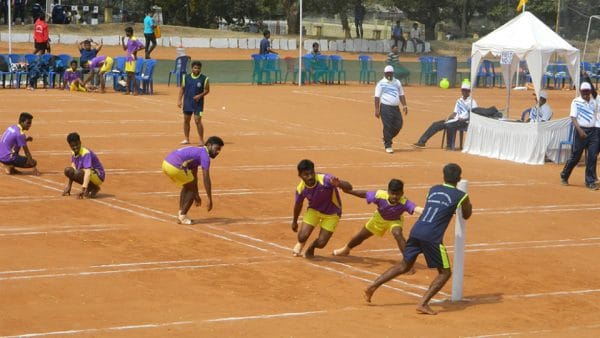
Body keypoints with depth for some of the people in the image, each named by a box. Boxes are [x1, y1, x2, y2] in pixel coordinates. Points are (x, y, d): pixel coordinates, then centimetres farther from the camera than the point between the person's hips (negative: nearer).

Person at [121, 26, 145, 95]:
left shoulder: (135, 40, -13)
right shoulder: (128, 40, 14)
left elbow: (142, 46, -18)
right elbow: (124, 48, 22)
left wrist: (135, 51, -17)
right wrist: (122, 41, 12)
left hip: (132, 59, -9)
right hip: (128, 59, 9)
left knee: (132, 74, -11)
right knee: (128, 74, 10)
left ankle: (135, 90, -9)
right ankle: (128, 90, 14)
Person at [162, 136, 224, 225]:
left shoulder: (197, 152, 26)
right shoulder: (205, 155, -3)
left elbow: (194, 176, 35)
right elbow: (206, 179, -8)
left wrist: (196, 195, 41)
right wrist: (209, 199, -6)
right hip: (175, 167, -10)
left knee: (187, 186, 27)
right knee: (192, 189, 7)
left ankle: (181, 215, 28)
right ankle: (182, 216, 12)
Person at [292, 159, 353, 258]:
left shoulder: (325, 180, -36)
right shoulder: (301, 189, -22)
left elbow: (349, 188, -42)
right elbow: (298, 205, 0)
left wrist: (339, 184, -65)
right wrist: (294, 221, 14)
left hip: (332, 213, -2)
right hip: (314, 210, 2)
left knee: (321, 243, -7)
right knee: (302, 237, -12)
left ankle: (312, 247, 33)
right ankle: (301, 243, 29)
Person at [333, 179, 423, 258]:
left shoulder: (404, 202, -44)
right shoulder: (380, 195, -39)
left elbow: (416, 209, -62)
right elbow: (365, 194, -24)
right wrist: (348, 191, -29)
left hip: (395, 220, -2)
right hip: (379, 218, 2)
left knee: (397, 233, -35)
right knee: (361, 236, 19)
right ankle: (346, 249, 51)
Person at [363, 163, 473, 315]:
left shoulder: (433, 189, 19)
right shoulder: (461, 196, 4)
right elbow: (466, 216, 23)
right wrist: (468, 205, 43)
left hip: (415, 231, 6)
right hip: (432, 237, -6)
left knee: (404, 265, 23)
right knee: (445, 273, 9)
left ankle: (372, 287, 15)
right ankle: (423, 303, -5)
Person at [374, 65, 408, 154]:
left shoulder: (397, 82, 13)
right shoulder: (381, 83, -3)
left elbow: (401, 95, 16)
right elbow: (377, 97, -5)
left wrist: (404, 105, 5)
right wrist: (377, 109, -12)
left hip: (396, 107, 5)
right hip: (385, 107, -5)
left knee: (398, 125, 2)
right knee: (387, 126, -7)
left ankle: (386, 139, 25)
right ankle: (388, 145, 2)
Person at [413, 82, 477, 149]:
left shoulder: (471, 102, -2)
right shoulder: (459, 101, 21)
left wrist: (464, 119, -24)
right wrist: (448, 118, 0)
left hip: (465, 122, -8)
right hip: (455, 120, 8)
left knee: (450, 125, -38)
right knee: (436, 124, -4)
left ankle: (449, 145, -25)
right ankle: (422, 141, -6)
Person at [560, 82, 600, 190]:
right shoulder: (576, 102, -3)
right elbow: (573, 118, -10)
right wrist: (580, 130, -22)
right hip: (581, 130, -4)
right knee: (575, 156, 1)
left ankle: (590, 181, 1)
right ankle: (564, 176, 21)